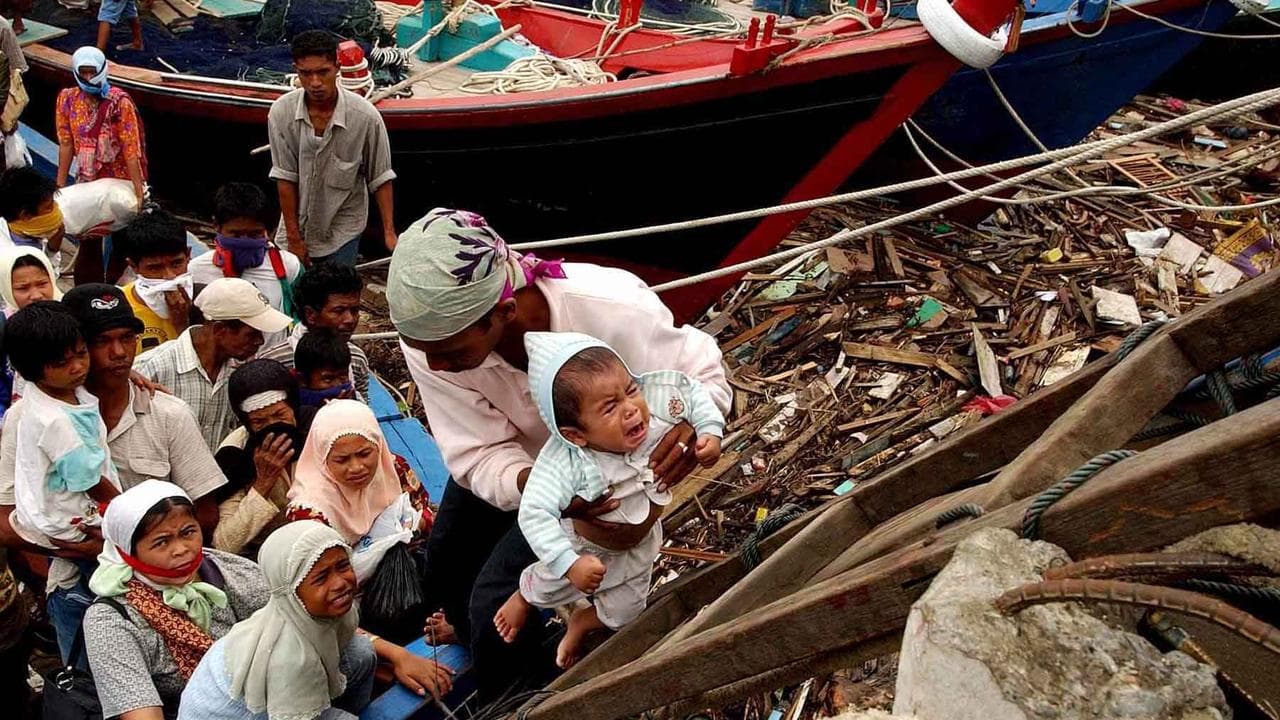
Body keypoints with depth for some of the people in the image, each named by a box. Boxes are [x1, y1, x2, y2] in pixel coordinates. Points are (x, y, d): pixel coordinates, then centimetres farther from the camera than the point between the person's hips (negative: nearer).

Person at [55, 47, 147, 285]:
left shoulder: (120, 102, -16)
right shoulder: (67, 99, -3)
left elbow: (131, 148, -18)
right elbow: (66, 144, 1)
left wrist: (139, 190, -20)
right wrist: (60, 185, 0)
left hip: (121, 182, -3)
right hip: (87, 182, 4)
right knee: (88, 243, 10)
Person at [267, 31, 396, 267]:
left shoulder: (365, 117, -21)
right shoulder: (281, 112, -16)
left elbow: (380, 178, -10)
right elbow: (285, 178, -10)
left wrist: (389, 232, -13)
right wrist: (294, 238, -8)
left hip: (343, 230, -2)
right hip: (298, 224, 2)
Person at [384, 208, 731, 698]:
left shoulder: (611, 309, -43)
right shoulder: (429, 334, -33)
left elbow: (701, 372, -24)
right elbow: (479, 454, -28)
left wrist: (692, 424, -48)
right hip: (507, 467, 4)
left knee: (496, 601, -12)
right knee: (445, 564, 21)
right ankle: (468, 630, 60)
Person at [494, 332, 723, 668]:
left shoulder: (657, 401, -35)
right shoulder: (565, 462, -48)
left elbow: (692, 391, -15)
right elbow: (534, 514, -50)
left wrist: (710, 432, -25)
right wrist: (570, 564, -53)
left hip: (641, 536, 4)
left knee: (625, 608, 23)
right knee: (557, 584, 25)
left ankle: (584, 622, 56)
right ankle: (524, 597, 62)